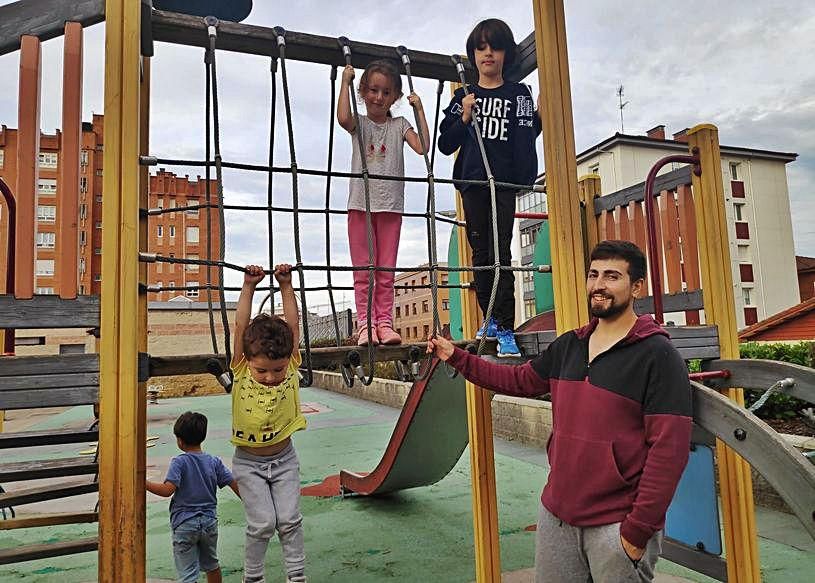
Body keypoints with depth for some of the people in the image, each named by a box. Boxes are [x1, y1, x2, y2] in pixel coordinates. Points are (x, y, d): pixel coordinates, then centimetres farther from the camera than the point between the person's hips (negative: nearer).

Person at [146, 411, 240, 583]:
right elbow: (234, 484, 1)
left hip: (185, 525, -4)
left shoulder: (179, 462, -11)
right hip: (210, 522, 4)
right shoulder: (214, 462, 1)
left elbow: (167, 490, -22)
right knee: (211, 564, 25)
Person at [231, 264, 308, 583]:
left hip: (284, 458, 2)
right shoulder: (241, 373, -16)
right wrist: (248, 288, -20)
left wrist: (286, 286, -13)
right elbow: (240, 327, -20)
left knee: (290, 519, 2)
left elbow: (292, 325, -13)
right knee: (262, 523, -3)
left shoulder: (291, 369, -12)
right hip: (249, 462, -1)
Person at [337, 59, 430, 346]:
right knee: (363, 269, -1)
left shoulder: (399, 125, 11)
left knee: (386, 270, 3)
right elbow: (343, 118, -17)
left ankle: (384, 322, 7)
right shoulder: (359, 123, 7)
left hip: (391, 205, 1)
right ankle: (365, 324, 3)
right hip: (361, 203, -1)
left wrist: (419, 110, -1)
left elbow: (422, 147, -6)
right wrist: (345, 82, -8)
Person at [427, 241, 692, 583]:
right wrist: (456, 358, 14)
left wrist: (639, 530, -17)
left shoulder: (657, 355, -13)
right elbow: (520, 380, 18)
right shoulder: (568, 346, 6)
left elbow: (669, 448, -16)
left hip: (618, 525, -6)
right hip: (556, 515, 6)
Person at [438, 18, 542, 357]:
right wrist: (464, 119, -4)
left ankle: (506, 330, -6)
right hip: (472, 183, 2)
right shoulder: (463, 97, 14)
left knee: (501, 255, -9)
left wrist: (524, 178, -12)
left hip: (504, 184, -2)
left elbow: (526, 139, 5)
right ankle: (490, 319, 20)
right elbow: (446, 146, 10)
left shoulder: (519, 94, 11)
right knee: (481, 254, 6)